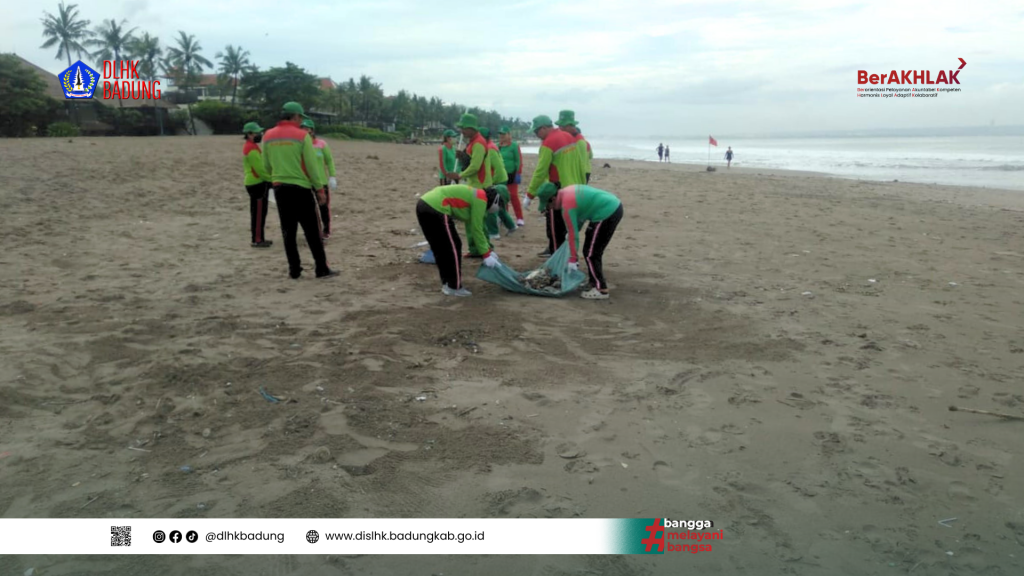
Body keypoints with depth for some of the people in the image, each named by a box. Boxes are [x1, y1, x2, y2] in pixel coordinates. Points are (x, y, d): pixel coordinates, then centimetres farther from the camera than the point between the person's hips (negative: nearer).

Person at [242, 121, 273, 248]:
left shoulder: (249, 146, 15)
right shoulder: (252, 149, -17)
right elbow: (260, 169, -21)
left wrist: (269, 178, 14)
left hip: (254, 183, 10)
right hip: (257, 184, -10)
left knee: (257, 212, 14)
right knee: (259, 213, -7)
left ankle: (259, 238, 21)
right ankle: (257, 240, -3)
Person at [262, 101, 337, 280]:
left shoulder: (268, 136, 5)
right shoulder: (302, 135, -9)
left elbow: (267, 166, 11)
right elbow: (312, 165, -9)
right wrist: (320, 189, -3)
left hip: (279, 188, 5)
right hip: (301, 188, -4)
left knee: (288, 231, 9)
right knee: (312, 231, 1)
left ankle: (294, 270, 10)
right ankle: (322, 269, 3)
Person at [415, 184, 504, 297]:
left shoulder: (474, 196, 27)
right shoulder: (481, 199, -1)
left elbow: (471, 228, 32)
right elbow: (476, 229, -1)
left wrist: (488, 250, 33)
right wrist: (486, 254, 7)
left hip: (424, 205, 10)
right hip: (436, 210, -10)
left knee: (440, 249, 20)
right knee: (453, 247, 2)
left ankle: (446, 284, 29)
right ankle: (454, 287, 10)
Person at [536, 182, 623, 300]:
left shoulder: (566, 206, -15)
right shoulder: (568, 191, 12)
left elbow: (573, 234, -12)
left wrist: (572, 259, -6)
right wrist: (574, 229, 22)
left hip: (607, 214, -10)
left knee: (590, 254, -4)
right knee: (595, 251, 19)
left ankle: (601, 290, -3)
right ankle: (596, 282, 28)